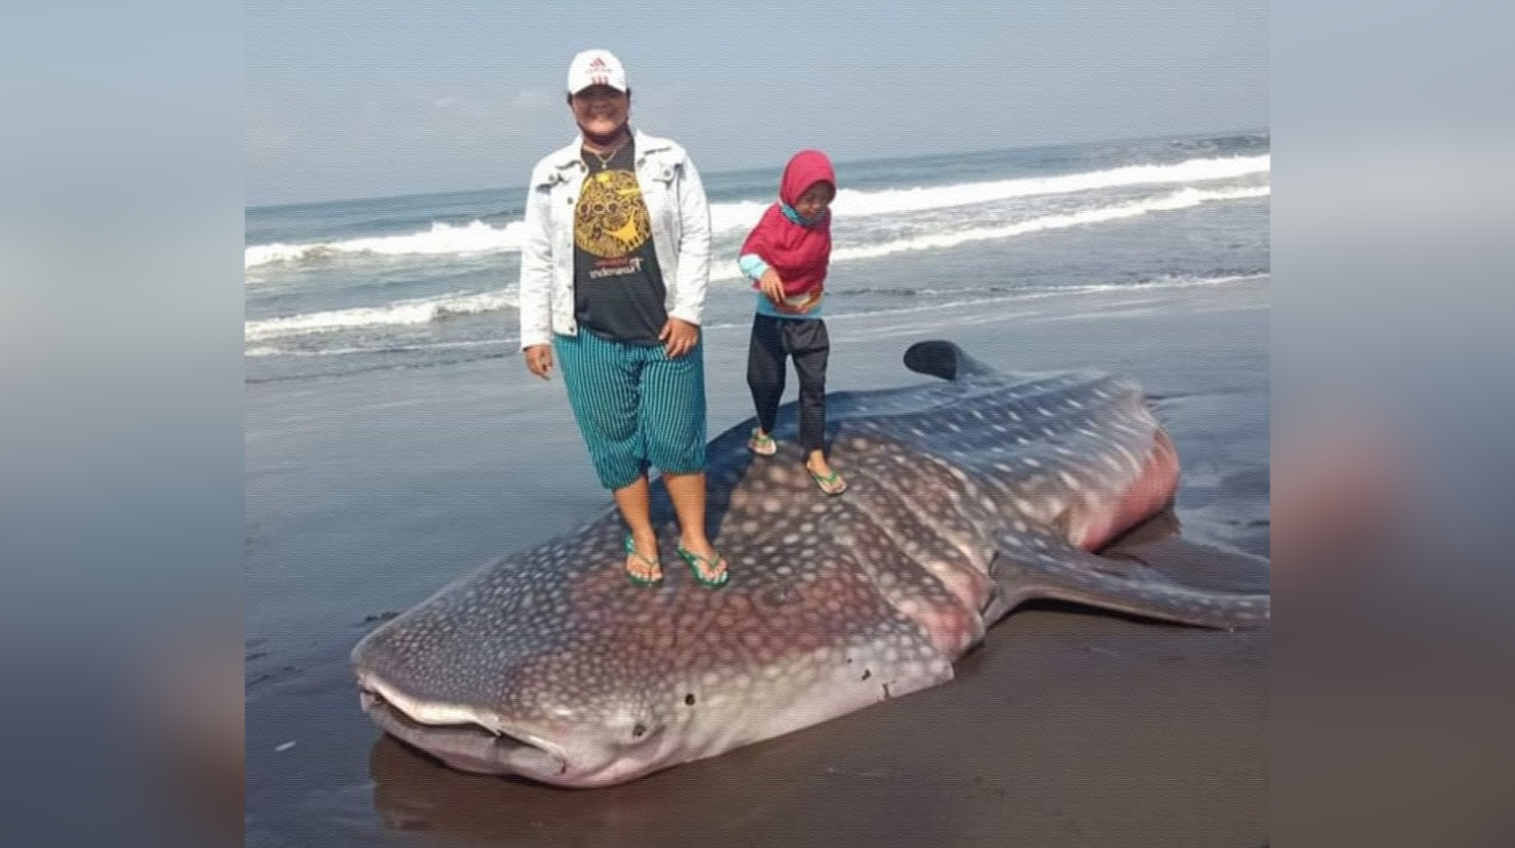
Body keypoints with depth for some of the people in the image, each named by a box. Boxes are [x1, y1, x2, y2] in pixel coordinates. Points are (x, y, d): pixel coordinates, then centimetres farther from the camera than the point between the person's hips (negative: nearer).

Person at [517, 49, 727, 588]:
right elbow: (536, 260, 6)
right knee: (615, 445, 10)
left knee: (678, 440, 6)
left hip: (665, 332, -1)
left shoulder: (669, 160, 0)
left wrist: (687, 312, -9)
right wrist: (534, 334, 2)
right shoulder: (551, 176, 4)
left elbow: (696, 237, -1)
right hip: (589, 339, 1)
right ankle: (643, 541, 26)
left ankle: (695, 539, 22)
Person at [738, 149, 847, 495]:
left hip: (809, 318, 3)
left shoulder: (822, 218, -1)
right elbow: (749, 253, -31)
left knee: (814, 385, -3)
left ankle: (816, 457, 1)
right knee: (765, 379, 8)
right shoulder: (774, 219, -16)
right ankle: (764, 429, 38)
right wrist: (764, 272, -50)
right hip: (771, 316, -2)